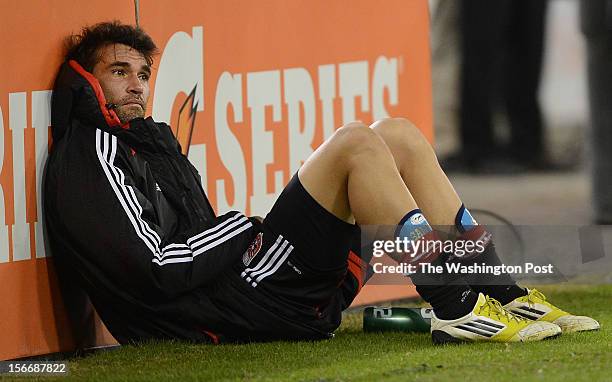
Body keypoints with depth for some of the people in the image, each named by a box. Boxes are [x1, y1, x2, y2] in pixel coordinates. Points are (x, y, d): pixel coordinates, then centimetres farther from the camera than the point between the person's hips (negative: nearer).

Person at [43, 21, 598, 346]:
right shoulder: (89, 155, -3)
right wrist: (242, 229, -5)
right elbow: (153, 269, -16)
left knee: (398, 136, 8)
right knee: (356, 142, -17)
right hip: (227, 309, -10)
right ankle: (459, 311, -21)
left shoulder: (148, 139, 29)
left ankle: (503, 299, -2)